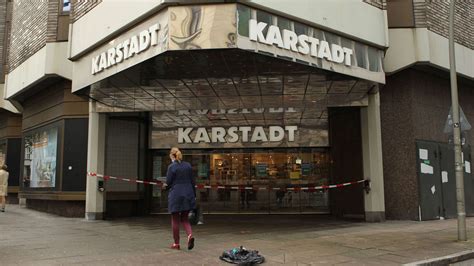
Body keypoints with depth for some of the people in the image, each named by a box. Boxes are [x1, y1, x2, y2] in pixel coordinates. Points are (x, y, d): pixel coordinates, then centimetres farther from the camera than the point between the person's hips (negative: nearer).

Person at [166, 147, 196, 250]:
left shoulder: (172, 166, -11)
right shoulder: (188, 165, 5)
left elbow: (168, 182, -9)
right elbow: (192, 181, 7)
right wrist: (194, 195, 13)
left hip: (175, 195, -4)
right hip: (188, 194, 4)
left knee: (175, 220, 9)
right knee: (185, 218, 15)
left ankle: (176, 243, 15)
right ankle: (190, 235, -9)